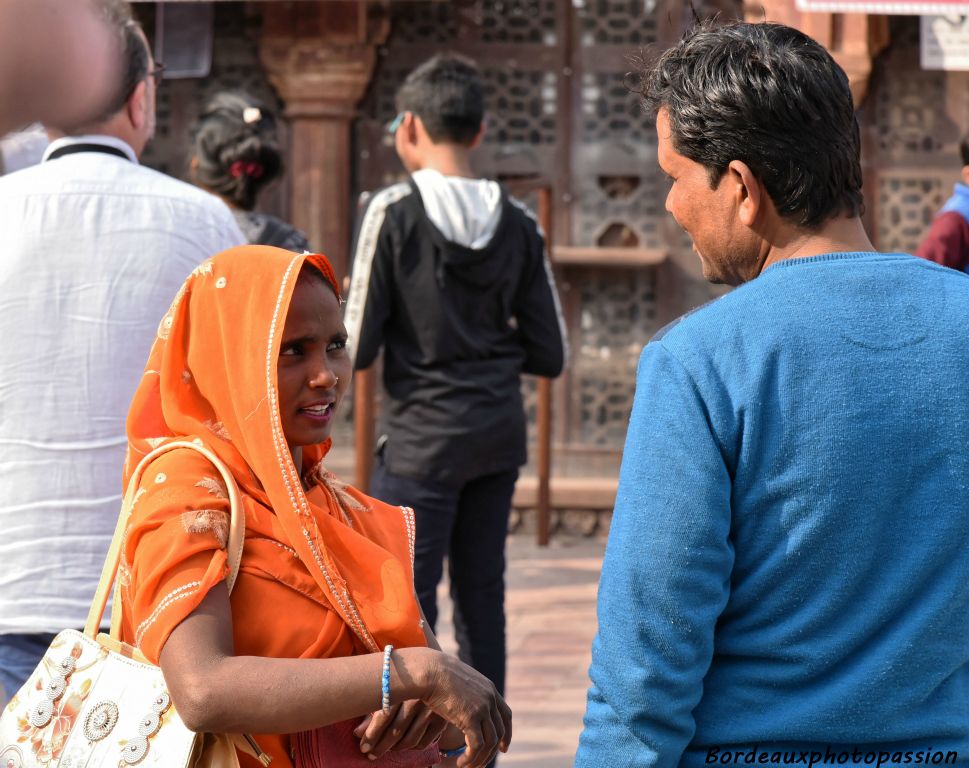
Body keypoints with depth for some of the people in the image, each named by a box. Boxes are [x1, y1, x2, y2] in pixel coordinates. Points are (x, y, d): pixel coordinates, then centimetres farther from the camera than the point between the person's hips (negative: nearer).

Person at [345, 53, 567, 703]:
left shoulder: (394, 212, -10)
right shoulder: (518, 222, 4)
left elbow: (358, 350, -11)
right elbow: (550, 355, 5)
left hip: (423, 437, -5)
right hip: (500, 433, 5)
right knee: (483, 595, 12)